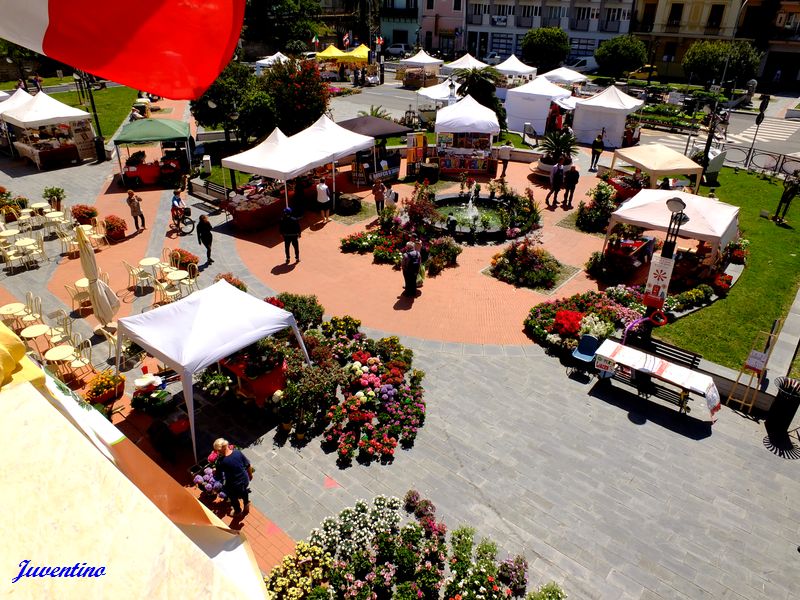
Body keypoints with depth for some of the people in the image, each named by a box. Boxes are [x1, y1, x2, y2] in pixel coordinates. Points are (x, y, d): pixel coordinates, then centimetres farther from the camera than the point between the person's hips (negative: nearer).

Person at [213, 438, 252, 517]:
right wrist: (250, 474, 12)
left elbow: (219, 474, -12)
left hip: (233, 485, -3)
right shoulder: (238, 452, -21)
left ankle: (238, 511, 57)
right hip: (245, 480, 3)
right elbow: (247, 465, -8)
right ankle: (246, 505, 62)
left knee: (233, 498, 30)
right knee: (244, 492, 36)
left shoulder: (221, 461, -30)